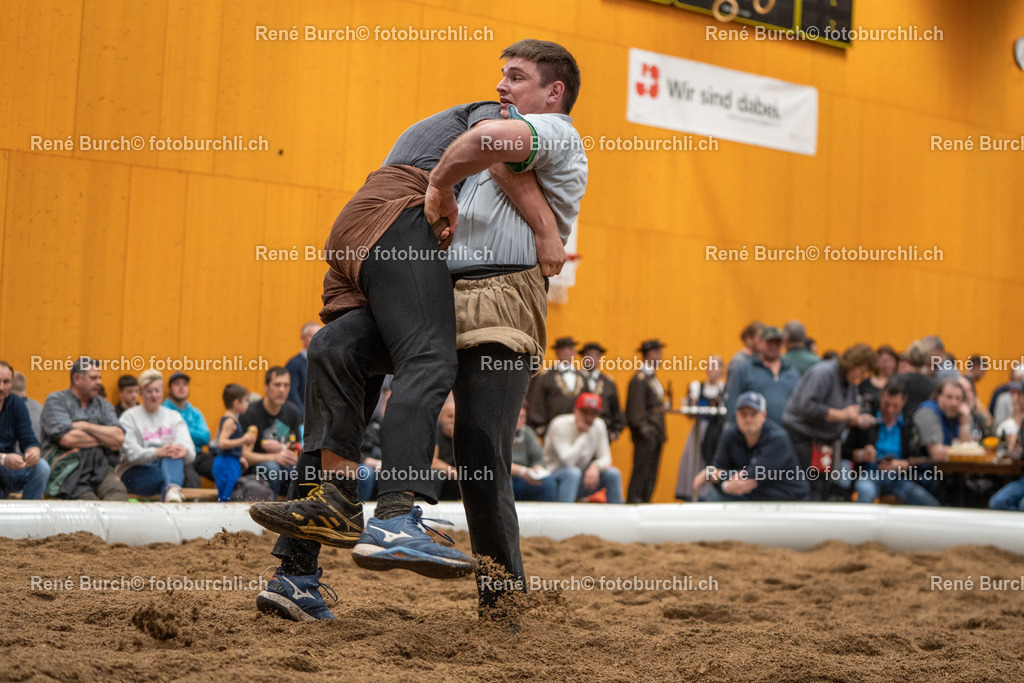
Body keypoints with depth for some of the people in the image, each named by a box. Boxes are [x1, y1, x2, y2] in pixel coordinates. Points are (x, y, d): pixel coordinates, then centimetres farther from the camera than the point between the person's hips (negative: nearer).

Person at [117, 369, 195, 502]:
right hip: (135, 473, -2)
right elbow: (130, 453, -11)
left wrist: (185, 451, -28)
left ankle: (172, 489, -65)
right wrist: (156, 452, -32)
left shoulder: (174, 416, 16)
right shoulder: (129, 417, 6)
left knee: (173, 452, -36)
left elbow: (191, 452, 0)